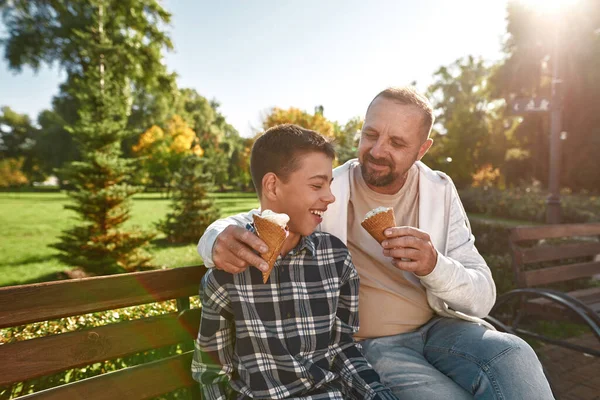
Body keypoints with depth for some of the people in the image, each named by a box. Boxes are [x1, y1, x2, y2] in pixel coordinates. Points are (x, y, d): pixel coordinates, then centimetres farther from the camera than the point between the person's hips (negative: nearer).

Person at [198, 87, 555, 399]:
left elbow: (483, 296, -5)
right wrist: (222, 240, -34)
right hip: (367, 344, -2)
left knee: (513, 355, -26)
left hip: (439, 328, 3)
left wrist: (434, 266, -28)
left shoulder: (440, 191, -2)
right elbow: (233, 226, -9)